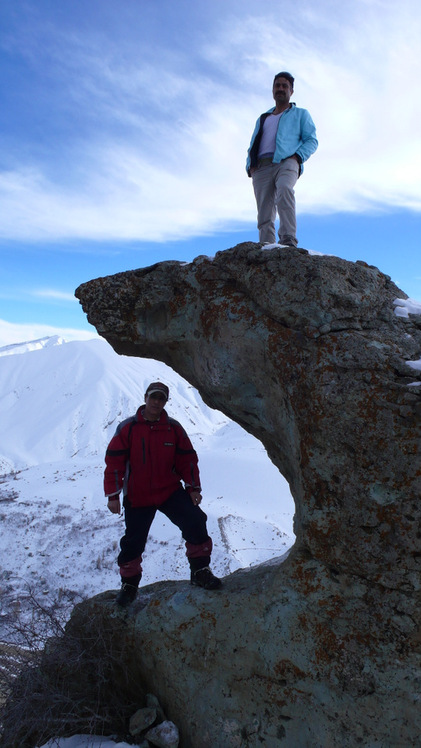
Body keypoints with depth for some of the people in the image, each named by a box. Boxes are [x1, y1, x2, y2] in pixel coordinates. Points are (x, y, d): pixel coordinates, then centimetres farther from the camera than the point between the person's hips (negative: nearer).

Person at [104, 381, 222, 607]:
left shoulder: (173, 428, -1)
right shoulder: (127, 427, -8)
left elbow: (187, 459, 4)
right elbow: (114, 461, -7)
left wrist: (193, 488, -3)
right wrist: (112, 495, -8)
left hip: (170, 491, 1)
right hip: (137, 497, -1)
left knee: (195, 522, -15)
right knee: (133, 541, 7)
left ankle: (200, 571, 4)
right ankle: (129, 583, 33)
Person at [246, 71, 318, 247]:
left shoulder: (301, 114, 26)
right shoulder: (263, 118, 36)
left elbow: (311, 140, 13)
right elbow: (253, 145, 29)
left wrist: (298, 156, -7)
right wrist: (250, 165, 7)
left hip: (286, 162, -3)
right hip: (261, 167, 4)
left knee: (285, 189, -36)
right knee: (264, 213, -13)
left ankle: (288, 240, -46)